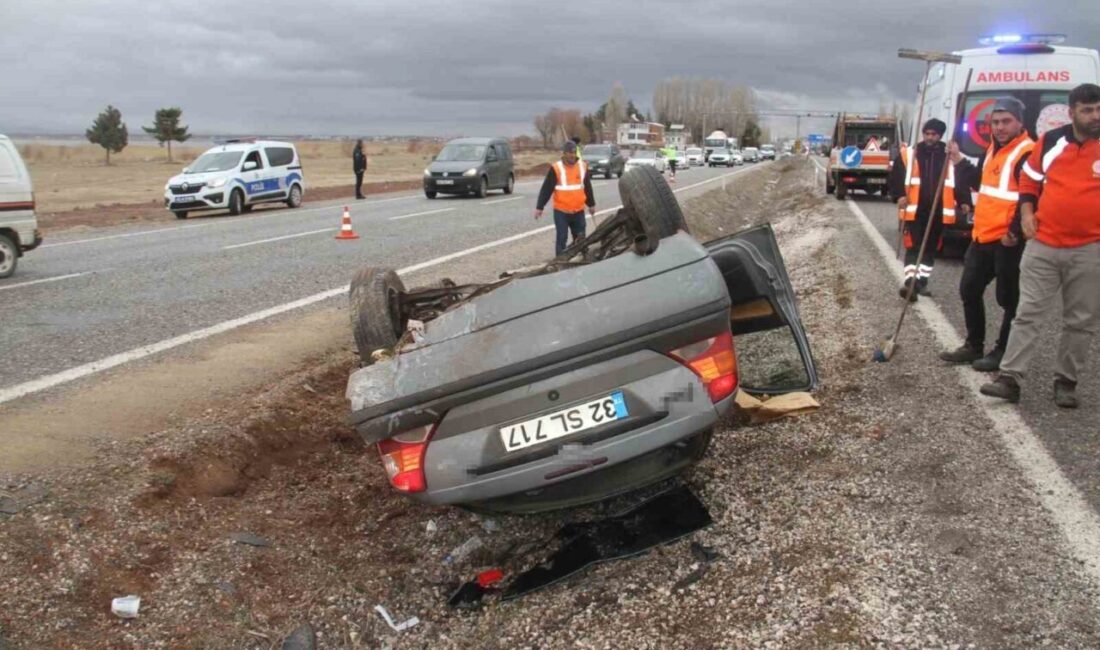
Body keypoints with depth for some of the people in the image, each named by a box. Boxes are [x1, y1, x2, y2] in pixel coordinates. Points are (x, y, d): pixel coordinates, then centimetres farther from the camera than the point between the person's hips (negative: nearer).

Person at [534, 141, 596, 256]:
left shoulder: (583, 166, 4)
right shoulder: (556, 168, -9)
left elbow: (588, 187, 16)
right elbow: (546, 189, -9)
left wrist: (591, 204, 22)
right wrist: (539, 207, -11)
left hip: (578, 211, 4)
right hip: (561, 211, -4)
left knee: (580, 239, 12)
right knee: (561, 238, -3)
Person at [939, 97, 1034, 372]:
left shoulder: (1028, 154, -14)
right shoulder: (992, 150, 15)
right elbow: (977, 183, 25)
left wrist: (1014, 232, -21)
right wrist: (959, 161, 13)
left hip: (1009, 241, -9)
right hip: (982, 236, 9)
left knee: (1009, 298, 2)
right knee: (969, 290, 15)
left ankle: (1003, 351, 13)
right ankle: (974, 345, 28)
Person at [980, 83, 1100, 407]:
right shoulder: (1051, 141, 3)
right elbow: (1029, 177, 16)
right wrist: (1026, 212, 3)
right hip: (1043, 245, 1)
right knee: (1027, 313, 1)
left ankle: (1066, 382, 19)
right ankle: (1009, 378, 4)